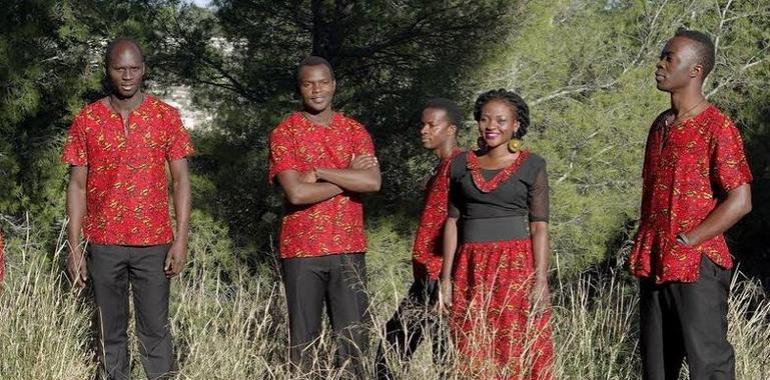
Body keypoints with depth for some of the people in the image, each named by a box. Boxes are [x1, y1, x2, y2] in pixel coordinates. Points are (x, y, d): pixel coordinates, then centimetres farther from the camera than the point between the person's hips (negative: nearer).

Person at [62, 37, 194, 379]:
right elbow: (77, 185, 3)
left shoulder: (166, 116, 2)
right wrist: (74, 247, -2)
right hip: (103, 244, 1)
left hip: (154, 242, -1)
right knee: (110, 331, 7)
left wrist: (181, 239, -6)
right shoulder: (87, 120, 2)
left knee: (155, 329, 1)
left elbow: (180, 180, 2)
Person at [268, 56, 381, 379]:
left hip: (349, 249, 3)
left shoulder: (355, 131, 8)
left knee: (353, 337, 4)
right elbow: (296, 193, -14)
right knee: (304, 338, 3)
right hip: (301, 251, -3)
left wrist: (319, 172, -12)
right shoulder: (284, 133, -1)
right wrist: (348, 177, -7)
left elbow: (373, 182, -8)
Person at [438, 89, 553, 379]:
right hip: (471, 271, 3)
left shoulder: (531, 166, 1)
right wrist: (446, 278, 5)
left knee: (519, 355, -5)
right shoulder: (461, 165, 10)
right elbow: (452, 222, 11)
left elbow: (539, 227, -2)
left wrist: (541, 281, -11)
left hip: (516, 268, -3)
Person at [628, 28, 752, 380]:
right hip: (654, 268, 8)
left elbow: (740, 201, -14)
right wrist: (642, 250, 9)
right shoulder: (660, 125, 13)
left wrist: (686, 242, -14)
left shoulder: (716, 127, -10)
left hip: (698, 267, -8)